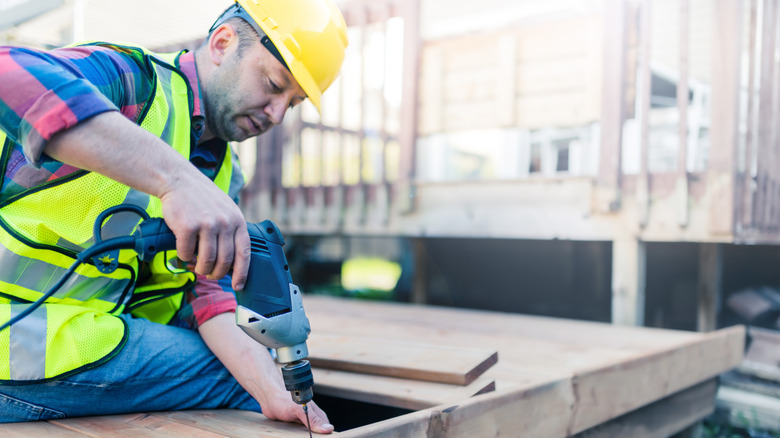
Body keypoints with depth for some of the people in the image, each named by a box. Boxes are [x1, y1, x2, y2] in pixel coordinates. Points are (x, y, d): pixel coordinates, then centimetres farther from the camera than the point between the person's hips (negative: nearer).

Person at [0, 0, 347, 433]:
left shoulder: (223, 175, 11)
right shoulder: (132, 80, -12)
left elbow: (209, 289, 2)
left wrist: (274, 394, -14)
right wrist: (177, 179, -43)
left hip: (104, 328, 8)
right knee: (240, 378, -14)